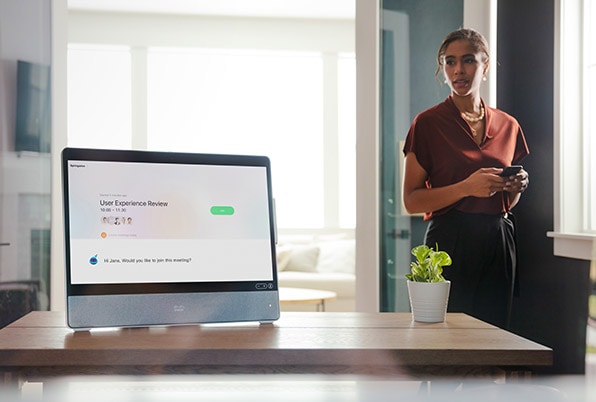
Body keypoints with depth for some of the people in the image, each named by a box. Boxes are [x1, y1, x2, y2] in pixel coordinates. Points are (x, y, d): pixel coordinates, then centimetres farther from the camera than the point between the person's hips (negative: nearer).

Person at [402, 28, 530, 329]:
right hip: (450, 244, -4)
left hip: (498, 244, 4)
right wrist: (467, 187, -18)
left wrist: (517, 186, -1)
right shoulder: (428, 123, -2)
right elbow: (412, 200, -6)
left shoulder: (508, 125, 11)